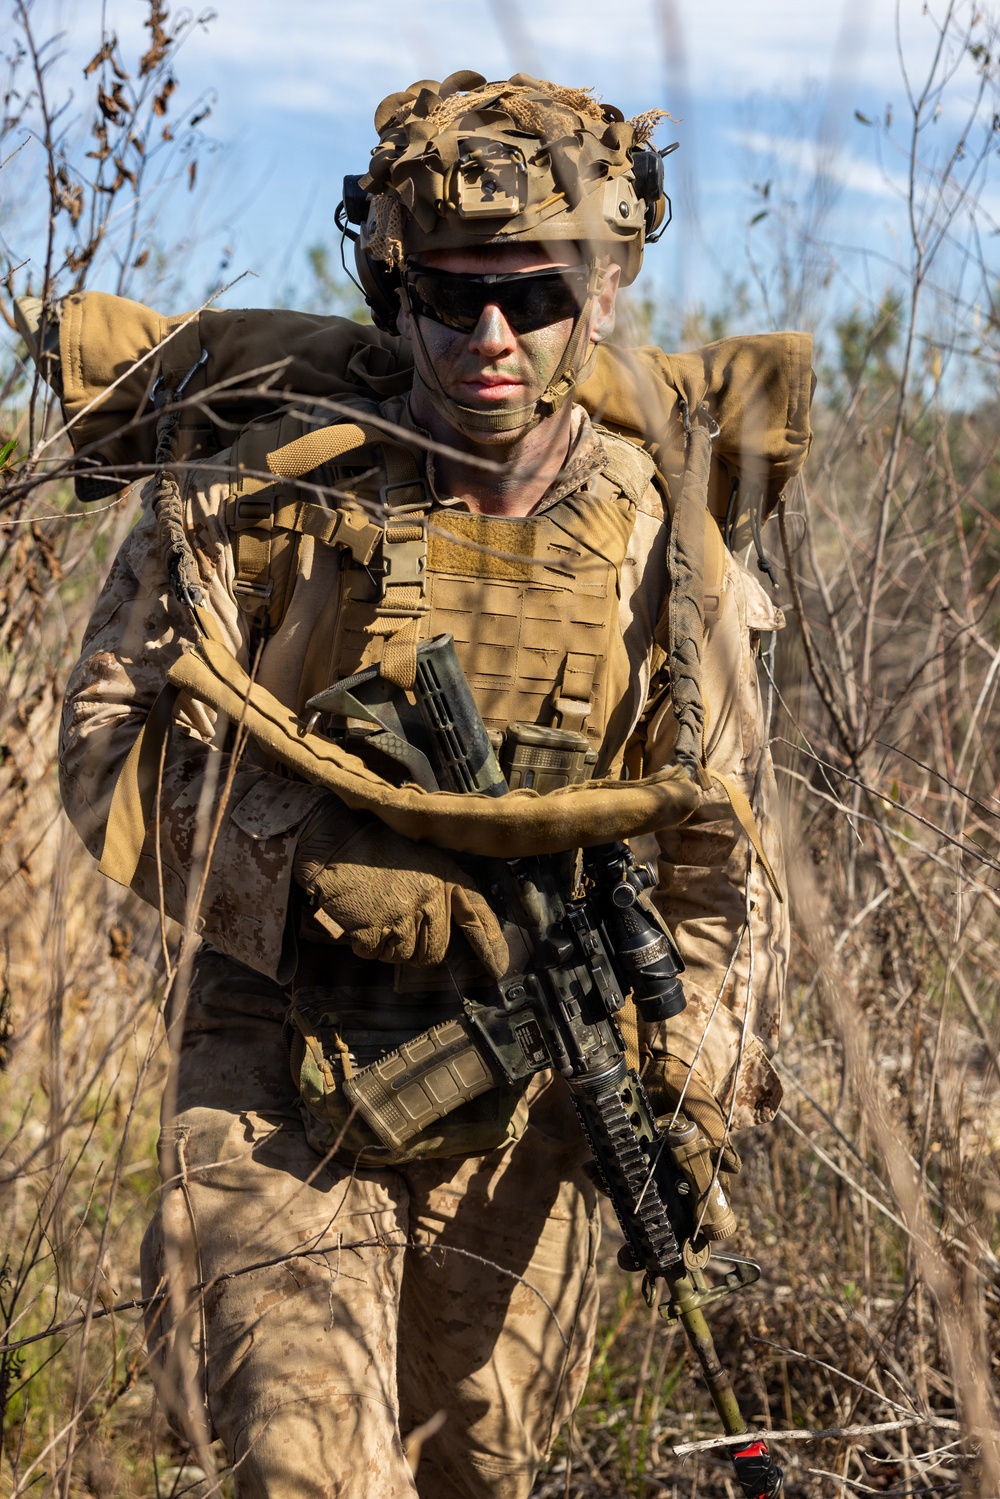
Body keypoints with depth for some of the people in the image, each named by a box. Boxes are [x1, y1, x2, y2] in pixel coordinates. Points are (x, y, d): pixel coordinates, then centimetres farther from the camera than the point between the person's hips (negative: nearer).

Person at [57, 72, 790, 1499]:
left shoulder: (663, 550, 2)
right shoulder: (271, 497, -5)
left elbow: (723, 854, 8)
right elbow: (110, 743, -5)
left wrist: (697, 1063, -6)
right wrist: (319, 869, -17)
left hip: (523, 1100, 3)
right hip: (279, 1076, -2)